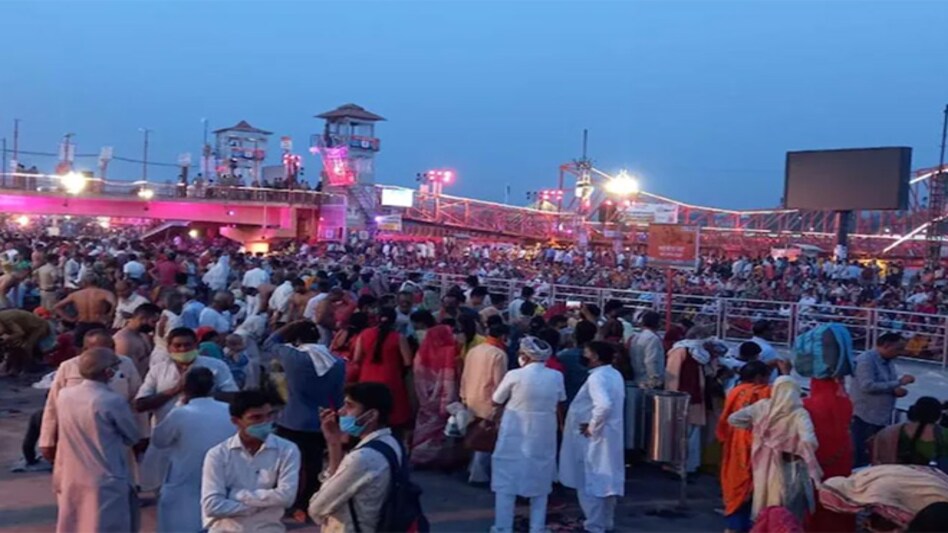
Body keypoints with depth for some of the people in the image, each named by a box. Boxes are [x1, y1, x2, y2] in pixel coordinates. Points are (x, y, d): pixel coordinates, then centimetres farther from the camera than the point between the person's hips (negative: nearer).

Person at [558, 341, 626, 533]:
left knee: (588, 482, 2)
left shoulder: (596, 377, -21)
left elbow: (604, 405, -36)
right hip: (611, 435, 9)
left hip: (594, 438, -9)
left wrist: (592, 427, -22)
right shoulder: (615, 375, 8)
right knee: (606, 479, 18)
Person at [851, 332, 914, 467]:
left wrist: (897, 390, -5)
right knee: (861, 459, -5)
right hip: (865, 418, -9)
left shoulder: (888, 362, 11)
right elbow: (868, 386, -27)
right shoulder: (866, 360, -16)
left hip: (884, 417, 9)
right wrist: (898, 382, -23)